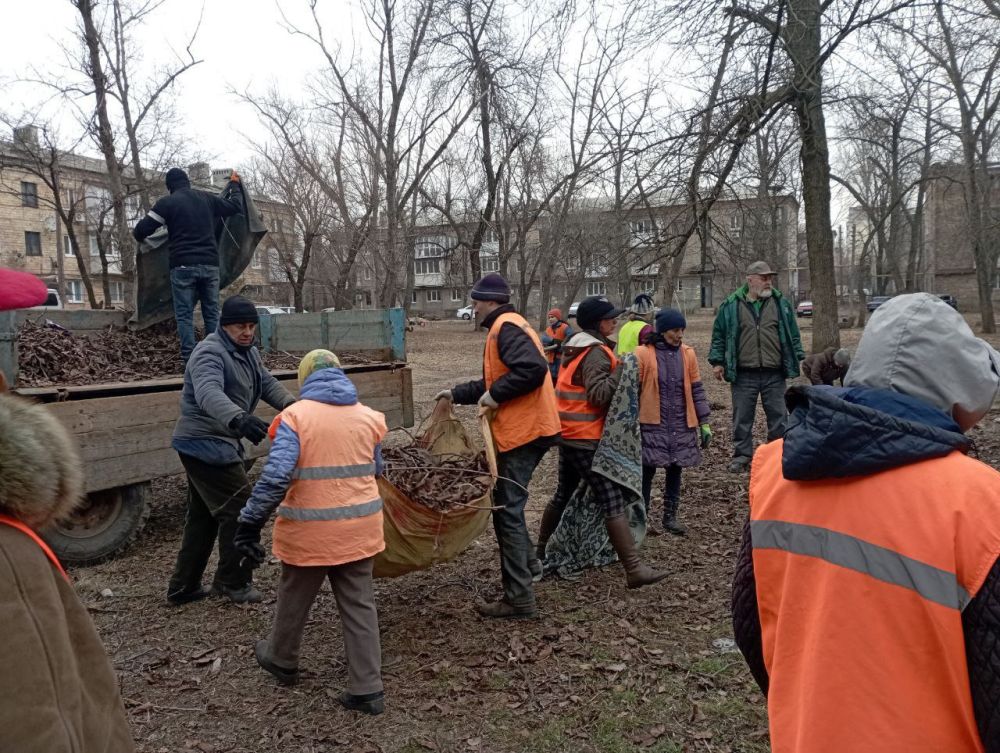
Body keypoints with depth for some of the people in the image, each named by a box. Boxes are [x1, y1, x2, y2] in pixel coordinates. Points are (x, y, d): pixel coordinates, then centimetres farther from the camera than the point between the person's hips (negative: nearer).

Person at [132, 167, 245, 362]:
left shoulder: (167, 202, 0)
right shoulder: (207, 198, 10)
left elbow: (141, 230, -3)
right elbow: (236, 206, 23)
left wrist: (140, 237, 21)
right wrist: (236, 185, 40)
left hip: (183, 266, -3)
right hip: (210, 265, 3)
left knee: (184, 314, 0)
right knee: (212, 313, 9)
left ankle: (189, 359, -6)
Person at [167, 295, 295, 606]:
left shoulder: (248, 352, 12)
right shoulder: (210, 353, -20)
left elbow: (266, 383, 7)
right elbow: (209, 393, -39)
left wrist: (289, 403, -14)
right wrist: (239, 419, -57)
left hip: (217, 444, 11)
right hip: (206, 444, -11)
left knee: (203, 516, 17)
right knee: (240, 508, -5)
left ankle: (183, 586, 27)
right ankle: (233, 582, 9)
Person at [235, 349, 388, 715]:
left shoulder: (295, 416, -11)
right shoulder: (368, 417, 2)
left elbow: (276, 476, -21)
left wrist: (250, 523, -14)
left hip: (309, 532, -3)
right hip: (359, 529, 3)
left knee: (294, 599, 21)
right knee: (359, 606, 12)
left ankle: (281, 660, 45)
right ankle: (367, 689, 15)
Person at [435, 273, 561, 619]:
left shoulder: (506, 327, -13)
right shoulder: (507, 326, 19)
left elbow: (534, 368, -29)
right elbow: (494, 381, 26)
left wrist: (495, 395, -21)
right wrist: (457, 394, 27)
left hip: (523, 432, -10)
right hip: (524, 429, 10)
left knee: (507, 510, -6)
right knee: (509, 505, 21)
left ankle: (519, 598, -1)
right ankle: (526, 564, 36)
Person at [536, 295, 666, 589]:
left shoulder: (576, 347, 15)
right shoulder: (596, 352, -15)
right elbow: (598, 394, -24)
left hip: (569, 435, 10)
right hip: (586, 438, -10)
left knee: (563, 495, 21)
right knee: (613, 501, -10)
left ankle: (541, 550, 31)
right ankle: (634, 569, -10)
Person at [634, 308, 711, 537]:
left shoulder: (688, 353, 5)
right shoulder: (643, 353, -8)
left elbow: (696, 389, 9)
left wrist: (704, 422, 6)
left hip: (681, 425, 4)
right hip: (652, 425, -4)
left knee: (675, 470, 11)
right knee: (647, 471, 1)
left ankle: (670, 516, 24)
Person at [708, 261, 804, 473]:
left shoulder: (781, 303, 7)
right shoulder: (731, 306, 2)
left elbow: (793, 333, 14)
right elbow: (719, 335, 6)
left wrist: (798, 357, 9)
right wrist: (717, 361, 2)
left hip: (774, 374, 1)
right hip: (743, 374, -1)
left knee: (778, 416, 7)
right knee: (742, 417, 6)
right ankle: (742, 456, 17)